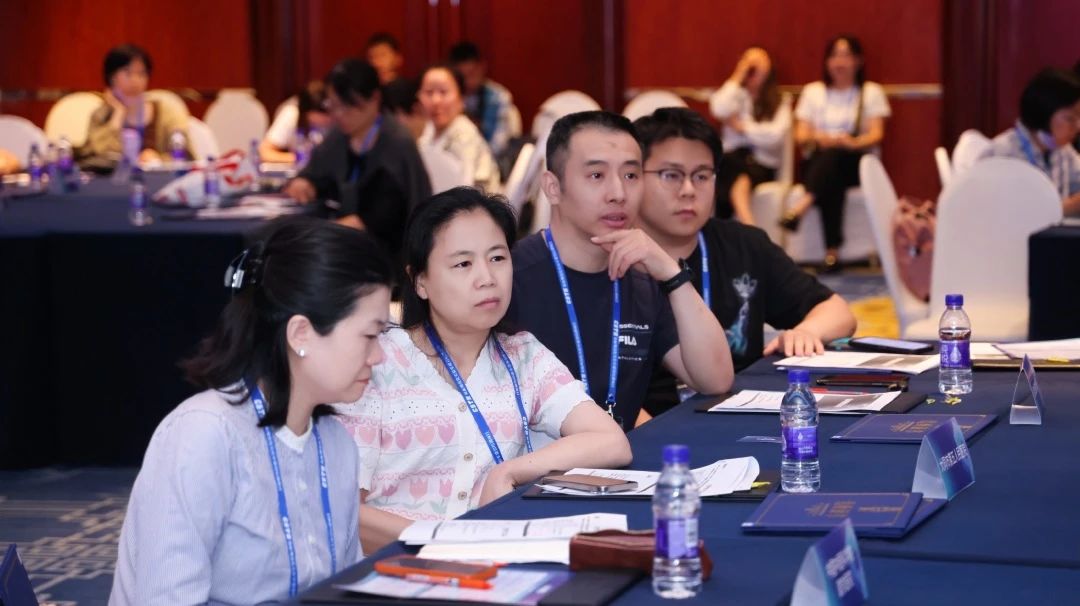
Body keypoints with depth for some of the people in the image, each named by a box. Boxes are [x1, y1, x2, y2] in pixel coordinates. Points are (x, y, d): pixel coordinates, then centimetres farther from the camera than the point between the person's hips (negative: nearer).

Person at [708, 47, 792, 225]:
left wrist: (742, 127, -6)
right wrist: (737, 78, -5)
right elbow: (720, 110, -13)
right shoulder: (736, 95, 13)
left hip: (763, 164, -1)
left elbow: (776, 134, -10)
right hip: (733, 159, 1)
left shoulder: (781, 100, 9)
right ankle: (746, 223, -56)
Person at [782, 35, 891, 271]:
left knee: (834, 154, -38)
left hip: (856, 163, -1)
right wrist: (817, 139, -17)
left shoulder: (872, 92, 14)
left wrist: (854, 143, -24)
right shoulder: (812, 91, 19)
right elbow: (800, 136, 8)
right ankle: (832, 249, -50)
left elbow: (876, 135, -1)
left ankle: (800, 207, -59)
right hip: (818, 161, 1)